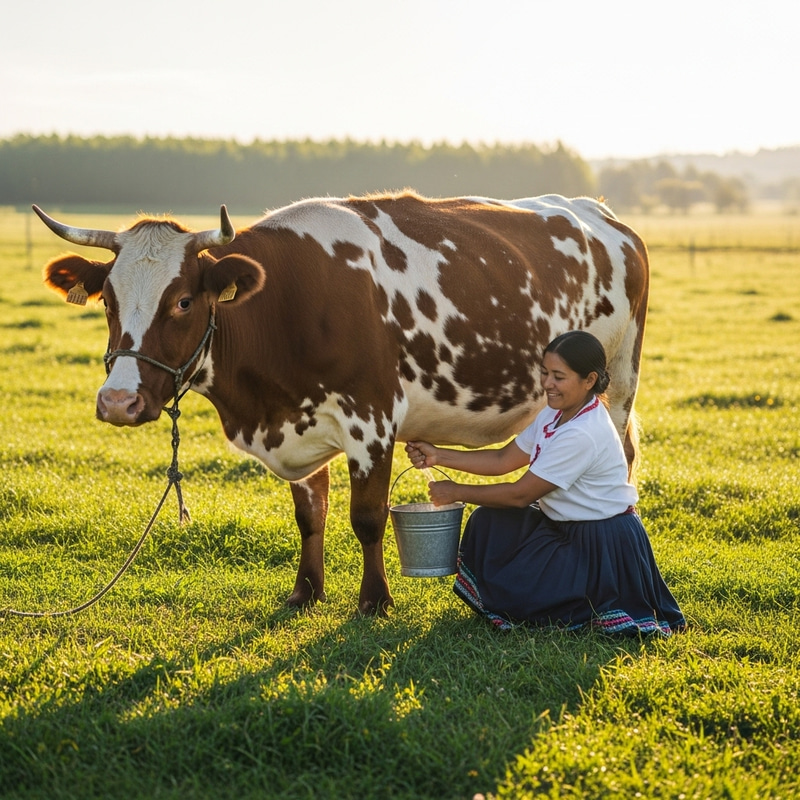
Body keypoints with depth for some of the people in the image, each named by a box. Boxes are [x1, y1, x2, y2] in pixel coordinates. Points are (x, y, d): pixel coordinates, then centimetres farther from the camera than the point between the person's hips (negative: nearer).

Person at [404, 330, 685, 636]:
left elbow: (521, 494, -22)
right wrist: (439, 456, -1)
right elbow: (504, 459, 7)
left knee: (510, 596, -12)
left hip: (603, 544, -9)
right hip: (562, 525, 9)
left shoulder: (583, 435, -27)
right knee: (487, 522, 0)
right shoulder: (555, 414, 1)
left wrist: (456, 492, -13)